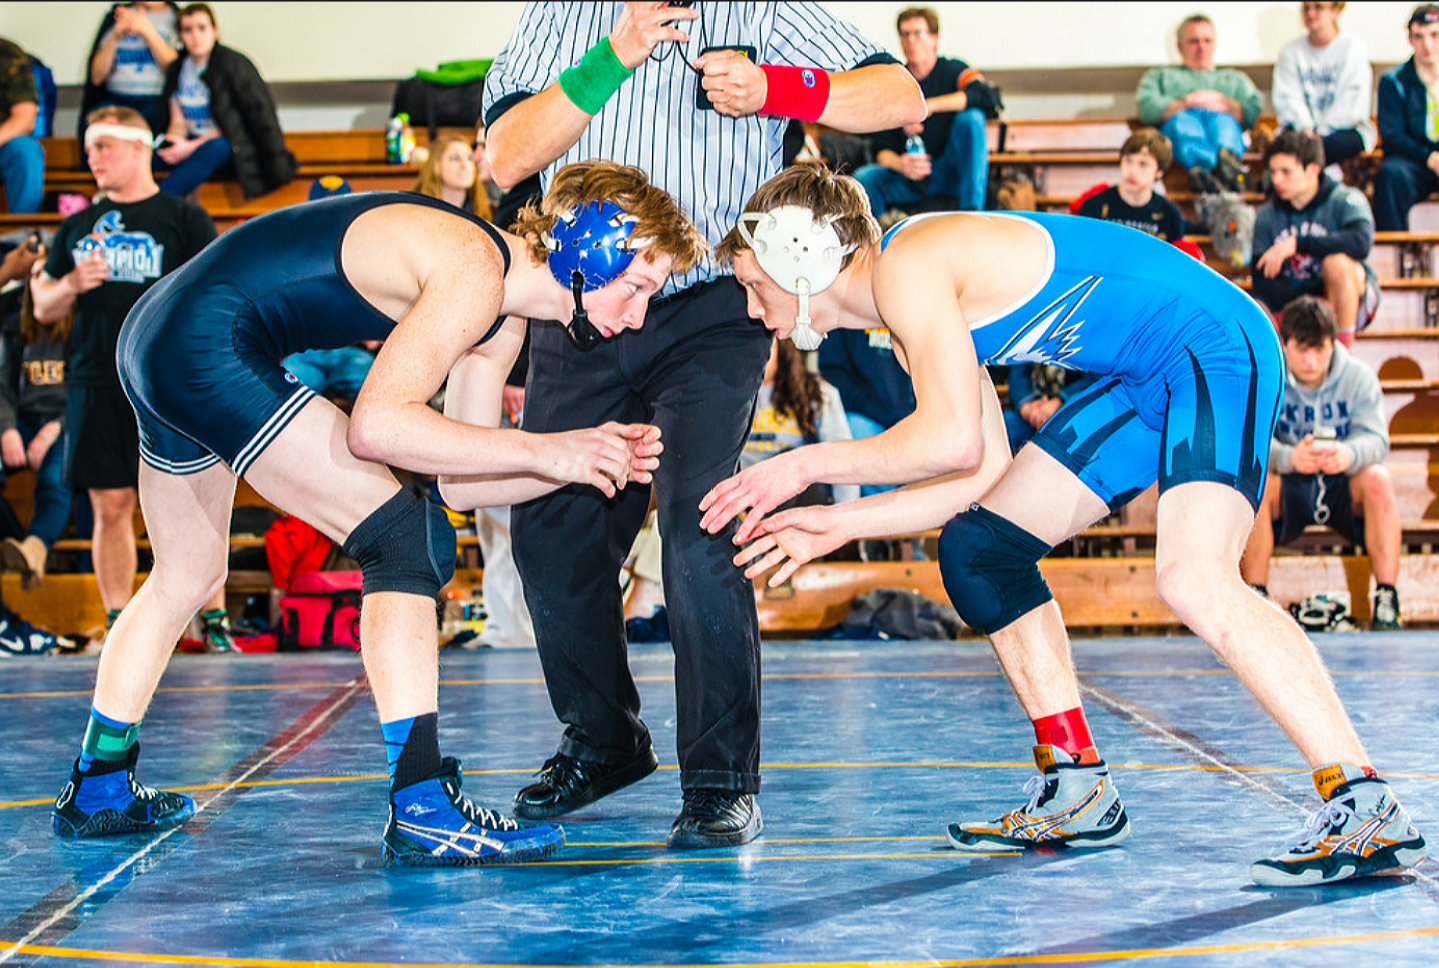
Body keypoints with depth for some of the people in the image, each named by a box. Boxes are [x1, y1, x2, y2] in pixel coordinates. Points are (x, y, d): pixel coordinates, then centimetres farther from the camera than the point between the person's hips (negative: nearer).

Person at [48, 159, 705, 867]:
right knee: (408, 543, -12)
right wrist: (541, 451, -21)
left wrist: (589, 459, 1)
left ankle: (98, 788, 41)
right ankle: (422, 811, -12)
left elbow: (456, 476, 12)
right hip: (210, 345, -11)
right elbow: (376, 426, -26)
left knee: (188, 577, 26)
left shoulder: (501, 320, 11)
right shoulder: (475, 270, -18)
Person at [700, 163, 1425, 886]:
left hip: (1215, 346, -10)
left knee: (1193, 583, -29)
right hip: (1145, 381, 10)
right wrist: (838, 524, 13)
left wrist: (809, 463, -12)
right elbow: (986, 470, 11)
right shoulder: (910, 320, 13)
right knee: (976, 547, 9)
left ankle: (1367, 810, -24)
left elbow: (954, 442, -24)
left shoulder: (908, 263, -17)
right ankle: (1077, 795, 15)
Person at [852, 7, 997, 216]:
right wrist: (900, 164, -27)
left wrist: (929, 106, -28)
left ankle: (972, 211, -29)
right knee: (863, 177, -26)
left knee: (970, 118, -26)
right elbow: (882, 149, -2)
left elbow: (988, 97, -23)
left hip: (952, 175, -2)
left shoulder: (953, 71, -1)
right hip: (908, 182, 2)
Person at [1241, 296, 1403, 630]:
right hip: (1288, 493, -1)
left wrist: (1349, 454, -41)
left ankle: (1386, 599, -27)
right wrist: (1289, 457, -44)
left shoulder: (1358, 376, -5)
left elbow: (1374, 438, -16)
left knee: (1377, 478, -29)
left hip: (1342, 489, 1)